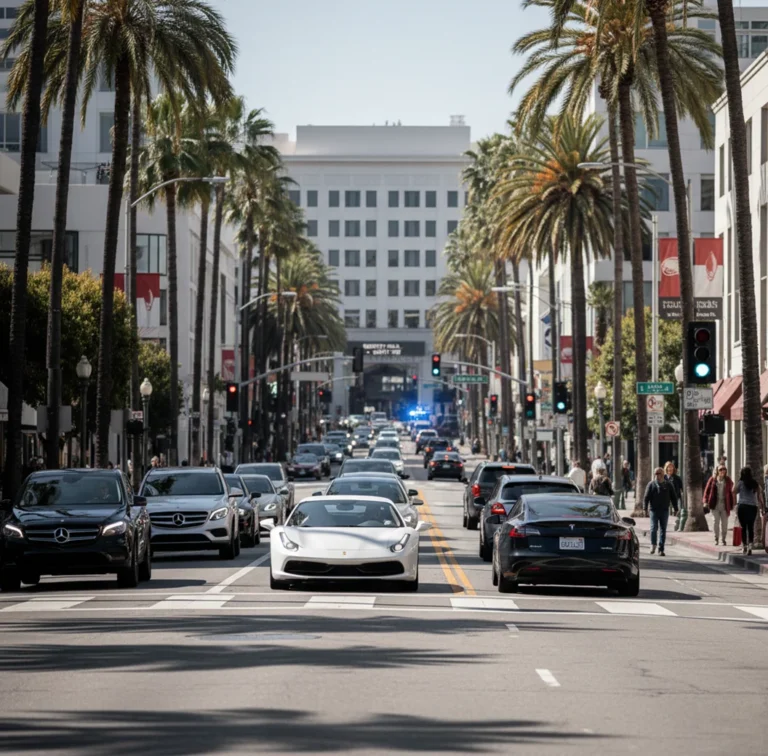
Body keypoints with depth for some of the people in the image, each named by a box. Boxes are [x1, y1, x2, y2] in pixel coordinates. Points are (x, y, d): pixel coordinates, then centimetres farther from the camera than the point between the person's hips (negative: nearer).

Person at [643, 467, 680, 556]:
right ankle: (653, 545, 4)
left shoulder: (668, 485, 6)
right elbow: (646, 497, 0)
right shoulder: (651, 485, 2)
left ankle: (661, 549, 7)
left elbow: (673, 497, 10)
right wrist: (645, 509, -8)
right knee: (654, 528, -10)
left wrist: (676, 509, 7)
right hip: (654, 510, -1)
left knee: (663, 530, 3)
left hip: (664, 511, 1)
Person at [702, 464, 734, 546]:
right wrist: (705, 501, -6)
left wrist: (731, 505, 4)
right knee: (716, 521, -1)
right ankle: (716, 539, 9)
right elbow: (707, 490, 3)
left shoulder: (728, 481, 5)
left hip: (725, 505, 1)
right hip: (715, 505, -1)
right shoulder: (712, 480, 2)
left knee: (724, 523, 3)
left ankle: (724, 539, 12)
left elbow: (731, 493, 7)